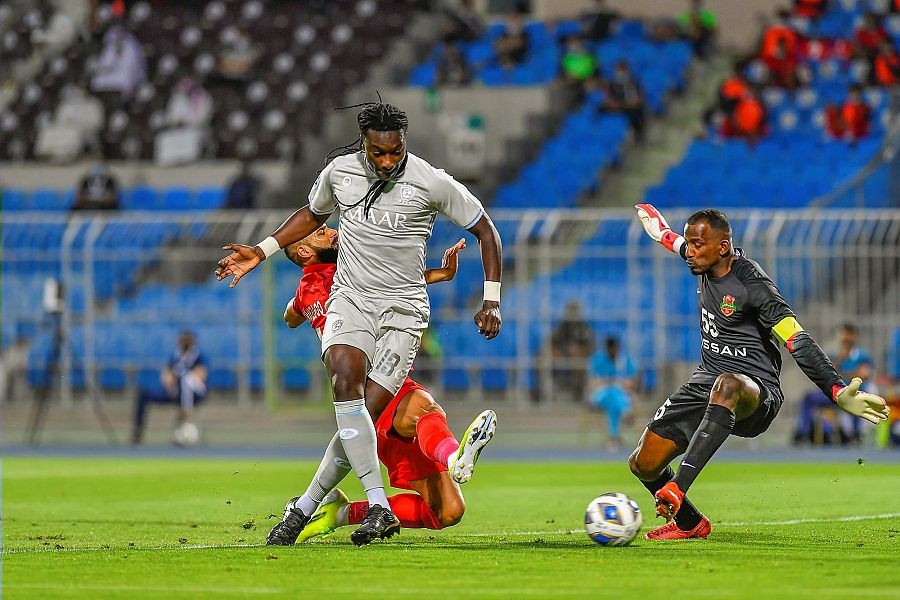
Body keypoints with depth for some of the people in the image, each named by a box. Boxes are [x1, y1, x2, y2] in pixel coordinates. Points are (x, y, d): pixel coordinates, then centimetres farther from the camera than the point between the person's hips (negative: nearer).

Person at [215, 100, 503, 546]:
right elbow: (313, 214, 22)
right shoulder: (340, 171, 0)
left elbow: (485, 230, 2)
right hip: (350, 300, 2)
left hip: (403, 308, -2)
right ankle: (379, 508, -33)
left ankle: (308, 508, 2)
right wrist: (261, 252, 16)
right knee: (345, 381, -27)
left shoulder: (431, 183, -10)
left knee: (368, 412, -13)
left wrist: (492, 301, -2)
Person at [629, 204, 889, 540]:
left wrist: (838, 391, -32)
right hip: (705, 383, 8)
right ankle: (689, 524, 30)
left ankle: (676, 490, -57)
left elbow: (798, 342, -22)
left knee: (726, 386, -45)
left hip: (755, 393, -8)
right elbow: (684, 248, 33)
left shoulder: (751, 285, -17)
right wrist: (663, 233, 54)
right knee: (643, 464, 1)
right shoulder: (707, 263, 5)